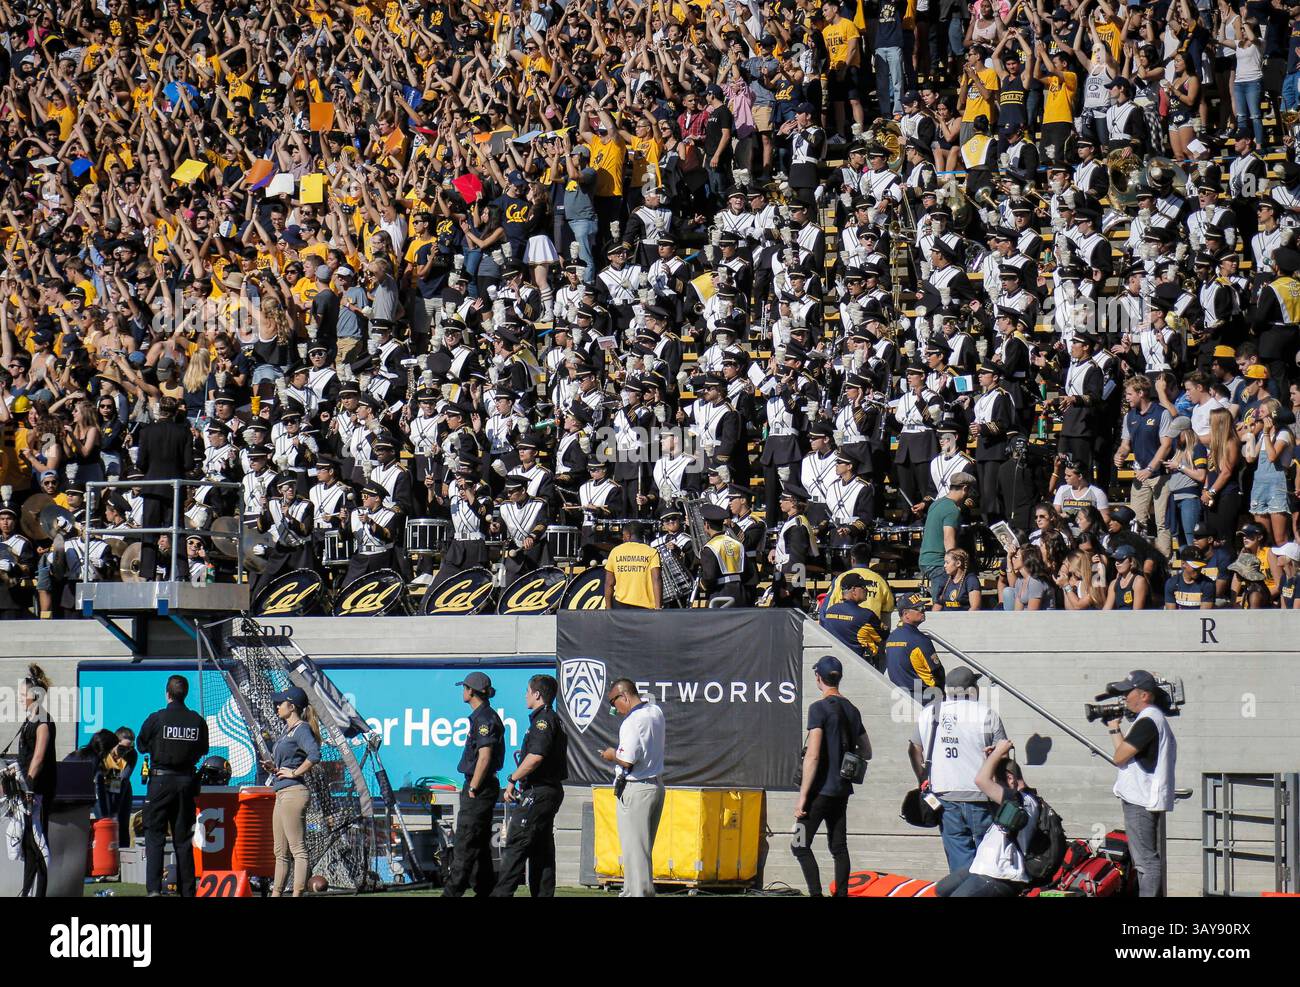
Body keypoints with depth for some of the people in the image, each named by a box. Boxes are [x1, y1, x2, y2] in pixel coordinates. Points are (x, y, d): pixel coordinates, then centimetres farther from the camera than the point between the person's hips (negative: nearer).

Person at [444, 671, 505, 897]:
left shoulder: (484, 718, -15)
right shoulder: (482, 716, 16)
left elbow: (484, 756, -22)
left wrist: (473, 789, -19)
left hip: (480, 788, -11)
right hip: (482, 788, 11)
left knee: (465, 845, -11)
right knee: (480, 845, 13)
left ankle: (452, 893, -13)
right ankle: (486, 891, 16)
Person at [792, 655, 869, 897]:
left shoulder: (819, 708, -12)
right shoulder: (852, 710, 11)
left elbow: (812, 755, -18)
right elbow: (866, 753, 18)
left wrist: (802, 796, -16)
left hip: (821, 788, -7)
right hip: (842, 788, 8)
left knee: (800, 845, -6)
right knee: (839, 847, 11)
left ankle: (816, 894, -17)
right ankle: (841, 894, 9)